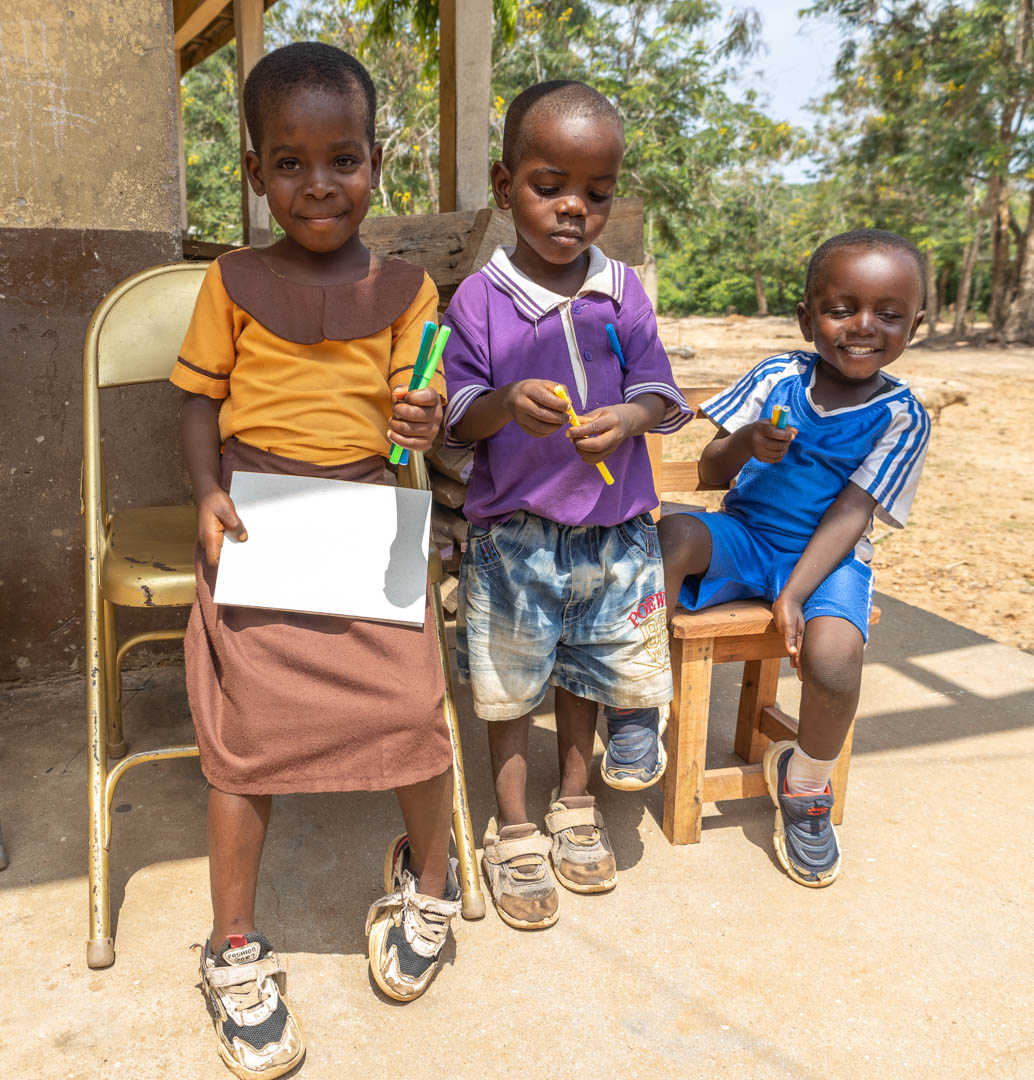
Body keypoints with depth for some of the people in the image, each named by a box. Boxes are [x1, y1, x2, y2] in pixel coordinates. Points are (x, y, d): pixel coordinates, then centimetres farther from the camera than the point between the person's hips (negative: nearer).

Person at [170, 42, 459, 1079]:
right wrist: (209, 494, -8)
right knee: (249, 724, -1)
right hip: (256, 520, 0)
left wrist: (423, 422, -21)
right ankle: (234, 952, 18)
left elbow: (420, 399, 3)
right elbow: (202, 397, 8)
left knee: (411, 703, -7)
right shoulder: (233, 282, 6)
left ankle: (427, 875, 26)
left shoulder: (405, 287, 7)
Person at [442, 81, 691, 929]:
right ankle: (514, 832, 29)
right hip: (513, 532, -2)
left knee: (587, 669, 18)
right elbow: (457, 418, -7)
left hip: (613, 529, 3)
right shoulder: (478, 300, -6)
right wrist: (506, 405, -28)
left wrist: (630, 417, -21)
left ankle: (575, 805, 41)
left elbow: (661, 395, 1)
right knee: (509, 683, 9)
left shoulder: (624, 293, 1)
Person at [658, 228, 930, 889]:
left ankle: (805, 783, 4)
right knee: (673, 537, -31)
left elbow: (850, 511, -12)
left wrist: (794, 595, -23)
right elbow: (711, 474, -1)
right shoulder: (777, 378, -2)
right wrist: (744, 443, -24)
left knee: (833, 657, -30)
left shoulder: (902, 415, -6)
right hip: (745, 535, 2)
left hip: (828, 556, -1)